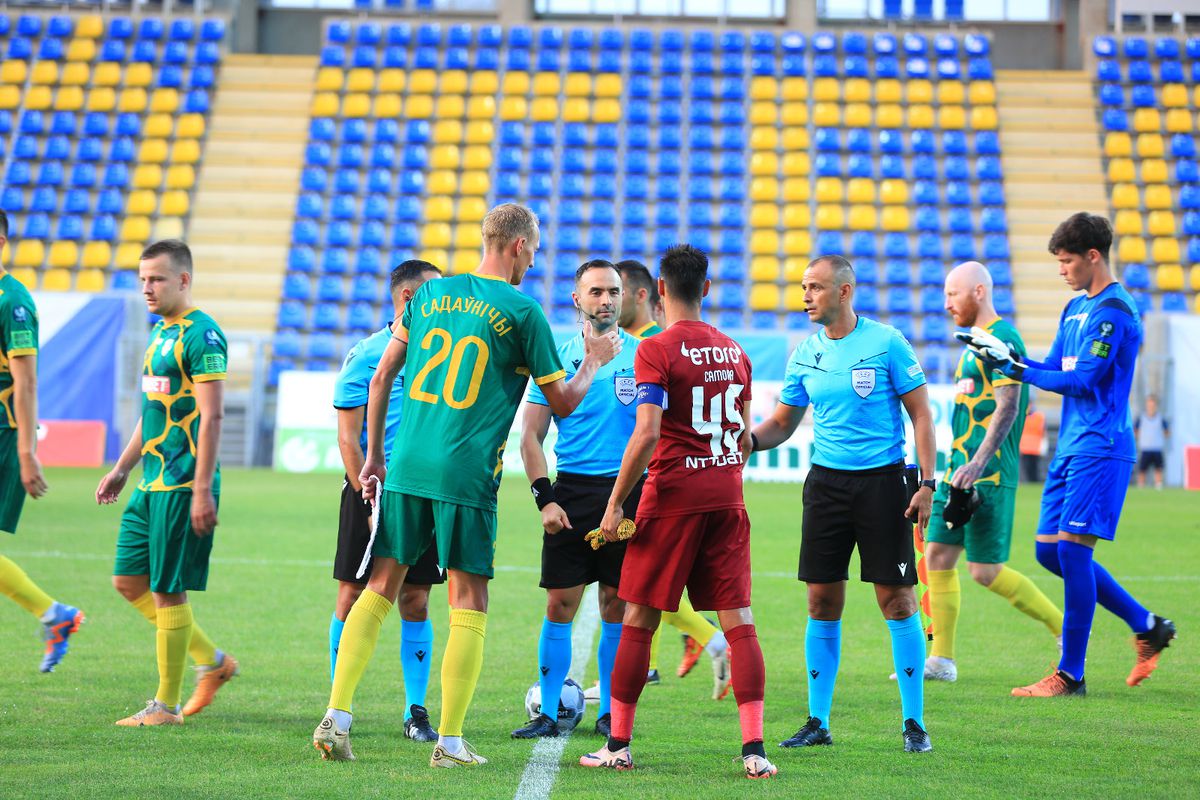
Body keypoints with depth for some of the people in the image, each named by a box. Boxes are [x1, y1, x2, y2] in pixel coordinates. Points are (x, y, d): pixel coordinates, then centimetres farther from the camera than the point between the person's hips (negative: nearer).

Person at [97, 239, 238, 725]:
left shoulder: (201, 334, -13)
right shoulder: (161, 332, 16)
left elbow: (211, 416, -18)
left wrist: (202, 489, -22)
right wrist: (122, 468, 26)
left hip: (182, 485, -10)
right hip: (152, 483, 10)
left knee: (167, 591, -4)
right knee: (128, 580, 12)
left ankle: (166, 706, 5)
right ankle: (212, 661, 22)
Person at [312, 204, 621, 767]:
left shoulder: (431, 294, 11)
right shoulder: (522, 312, -3)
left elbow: (381, 378, 13)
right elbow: (563, 403, 4)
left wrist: (373, 458, 20)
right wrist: (593, 361, 23)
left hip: (406, 469, 4)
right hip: (467, 477, -4)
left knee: (380, 588, 11)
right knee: (469, 604, 4)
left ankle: (336, 717, 3)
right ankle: (450, 741, 2)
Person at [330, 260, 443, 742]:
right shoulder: (365, 355, -4)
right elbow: (347, 439, -6)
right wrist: (371, 501, -12)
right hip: (372, 491, -4)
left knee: (416, 602, 4)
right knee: (353, 597, 0)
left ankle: (416, 710, 9)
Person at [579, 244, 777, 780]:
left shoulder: (656, 351, -8)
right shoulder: (733, 351, 11)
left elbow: (646, 435, -17)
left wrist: (615, 503, -11)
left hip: (672, 495, -5)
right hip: (726, 496, 5)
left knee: (638, 620, 5)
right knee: (738, 622, 1)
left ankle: (618, 745, 10)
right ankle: (754, 749, -8)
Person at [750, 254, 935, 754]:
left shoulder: (886, 343, -6)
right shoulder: (805, 353, 7)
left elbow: (920, 414, -3)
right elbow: (783, 422, 15)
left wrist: (927, 483, -10)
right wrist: (749, 439, -6)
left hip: (881, 482, -4)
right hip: (826, 482, 4)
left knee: (897, 601, -3)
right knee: (822, 602, 3)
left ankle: (914, 722, 4)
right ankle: (818, 723, 10)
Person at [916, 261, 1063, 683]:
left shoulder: (1002, 338, -12)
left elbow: (1008, 407, -20)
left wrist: (978, 463, -27)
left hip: (988, 475, -10)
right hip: (960, 469, 10)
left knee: (986, 570, -9)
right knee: (938, 556, 4)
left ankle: (1068, 629, 4)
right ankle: (941, 660, 8)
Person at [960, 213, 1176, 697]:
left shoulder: (1115, 312, -13)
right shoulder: (1075, 308, 16)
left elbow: (1081, 381, -17)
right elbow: (1054, 369, 19)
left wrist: (1016, 369, -13)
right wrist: (1002, 354, 5)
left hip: (1100, 447, -10)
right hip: (1071, 446, 10)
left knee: (1072, 547, -11)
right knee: (1050, 551, 8)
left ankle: (1071, 674, -5)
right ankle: (1147, 627, 19)